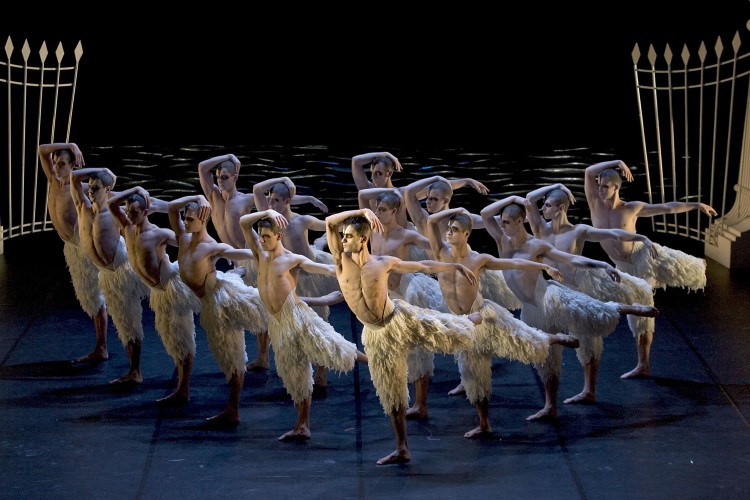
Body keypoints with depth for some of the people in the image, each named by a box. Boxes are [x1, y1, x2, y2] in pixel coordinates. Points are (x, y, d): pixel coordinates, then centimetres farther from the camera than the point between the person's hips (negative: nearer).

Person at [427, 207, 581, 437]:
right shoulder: (442, 253, -5)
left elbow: (515, 263, -4)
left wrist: (545, 267, -7)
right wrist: (457, 210, -7)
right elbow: (431, 221, -14)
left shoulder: (479, 260, -10)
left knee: (527, 344, -4)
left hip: (486, 315, -3)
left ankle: (557, 338, 29)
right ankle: (484, 424, 22)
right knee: (473, 376, 10)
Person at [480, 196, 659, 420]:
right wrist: (512, 198, -13)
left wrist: (603, 264, -22)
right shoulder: (503, 241, -2)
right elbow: (485, 213, -9)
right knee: (544, 359, 13)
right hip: (532, 310, 6)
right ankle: (550, 407, 20)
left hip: (550, 299, -6)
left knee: (593, 313, -13)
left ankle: (632, 308, 12)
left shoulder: (537, 246, -16)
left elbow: (572, 260, -14)